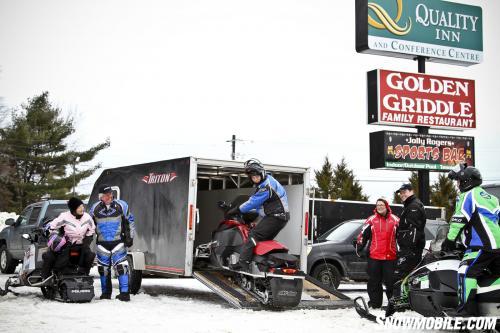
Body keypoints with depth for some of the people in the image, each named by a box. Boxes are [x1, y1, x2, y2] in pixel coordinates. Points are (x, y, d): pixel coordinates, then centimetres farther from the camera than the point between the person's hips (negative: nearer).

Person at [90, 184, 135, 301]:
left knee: (121, 267, -10)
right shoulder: (95, 208, 1)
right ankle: (106, 292, 22)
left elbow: (129, 221, 7)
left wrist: (129, 237, 2)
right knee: (103, 268, 9)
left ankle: (125, 292, -7)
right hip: (102, 243, 2)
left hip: (118, 242, -2)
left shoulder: (121, 205, -3)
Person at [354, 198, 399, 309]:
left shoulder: (395, 220, 7)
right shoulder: (371, 220, 8)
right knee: (374, 282, 5)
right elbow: (363, 234, 9)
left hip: (390, 257, -1)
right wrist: (359, 246, 1)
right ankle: (375, 303, 13)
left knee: (391, 281, 1)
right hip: (374, 256, 1)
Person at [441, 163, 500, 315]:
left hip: (482, 244, -9)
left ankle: (466, 310, -29)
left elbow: (459, 221, -8)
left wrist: (449, 241, -4)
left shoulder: (467, 196, 0)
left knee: (466, 272, -18)